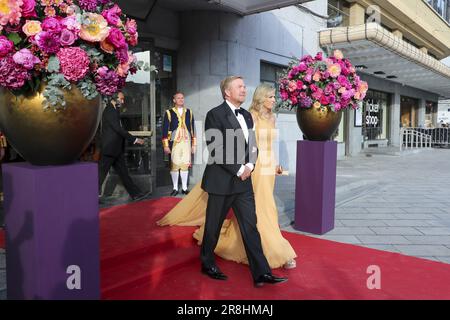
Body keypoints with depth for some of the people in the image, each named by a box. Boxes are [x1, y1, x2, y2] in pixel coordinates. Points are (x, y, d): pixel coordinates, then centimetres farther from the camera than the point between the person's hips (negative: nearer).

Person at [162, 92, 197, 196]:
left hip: (186, 143, 2)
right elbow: (165, 130, -1)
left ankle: (184, 188, 14)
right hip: (174, 143, -2)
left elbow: (192, 129, 11)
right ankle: (175, 188, 13)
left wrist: (193, 144, 7)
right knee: (174, 165, 2)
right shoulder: (169, 113, 1)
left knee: (185, 165, 5)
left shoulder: (189, 112, 10)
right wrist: (166, 145, -6)